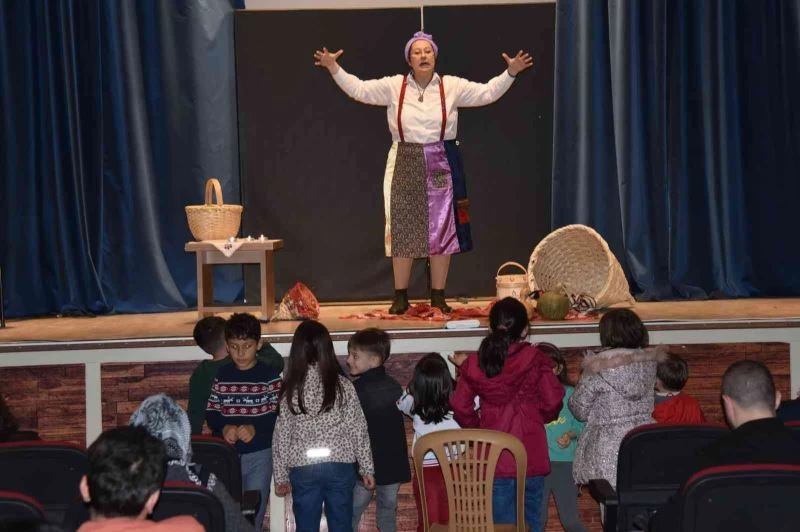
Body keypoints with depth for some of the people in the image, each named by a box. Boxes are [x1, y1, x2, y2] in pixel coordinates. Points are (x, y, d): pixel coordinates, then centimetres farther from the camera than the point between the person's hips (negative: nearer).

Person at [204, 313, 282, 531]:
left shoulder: (270, 375, -4)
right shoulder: (220, 375, 4)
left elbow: (278, 414, -8)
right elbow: (211, 411, 4)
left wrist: (254, 429, -23)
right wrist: (223, 428, -15)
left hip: (259, 455, -2)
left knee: (253, 514, 2)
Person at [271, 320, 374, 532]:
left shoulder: (289, 391, -4)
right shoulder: (343, 386, -5)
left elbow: (282, 436, 0)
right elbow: (359, 430, -3)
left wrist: (281, 476, 9)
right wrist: (367, 468, 6)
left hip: (303, 469, 0)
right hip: (340, 466, 0)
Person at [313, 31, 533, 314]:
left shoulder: (452, 86, 2)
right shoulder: (393, 86, 2)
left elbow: (487, 92, 2)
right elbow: (358, 89, 2)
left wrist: (511, 72, -10)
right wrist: (333, 67, -8)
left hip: (441, 165, 1)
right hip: (405, 165, 0)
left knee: (441, 230, 4)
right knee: (402, 229, 2)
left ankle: (438, 296, 14)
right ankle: (400, 296, 12)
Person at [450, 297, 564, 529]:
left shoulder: (474, 364, -2)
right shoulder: (535, 360, -10)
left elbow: (461, 407, -1)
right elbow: (552, 402, -9)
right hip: (530, 455, -2)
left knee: (502, 521, 9)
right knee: (530, 519, 10)